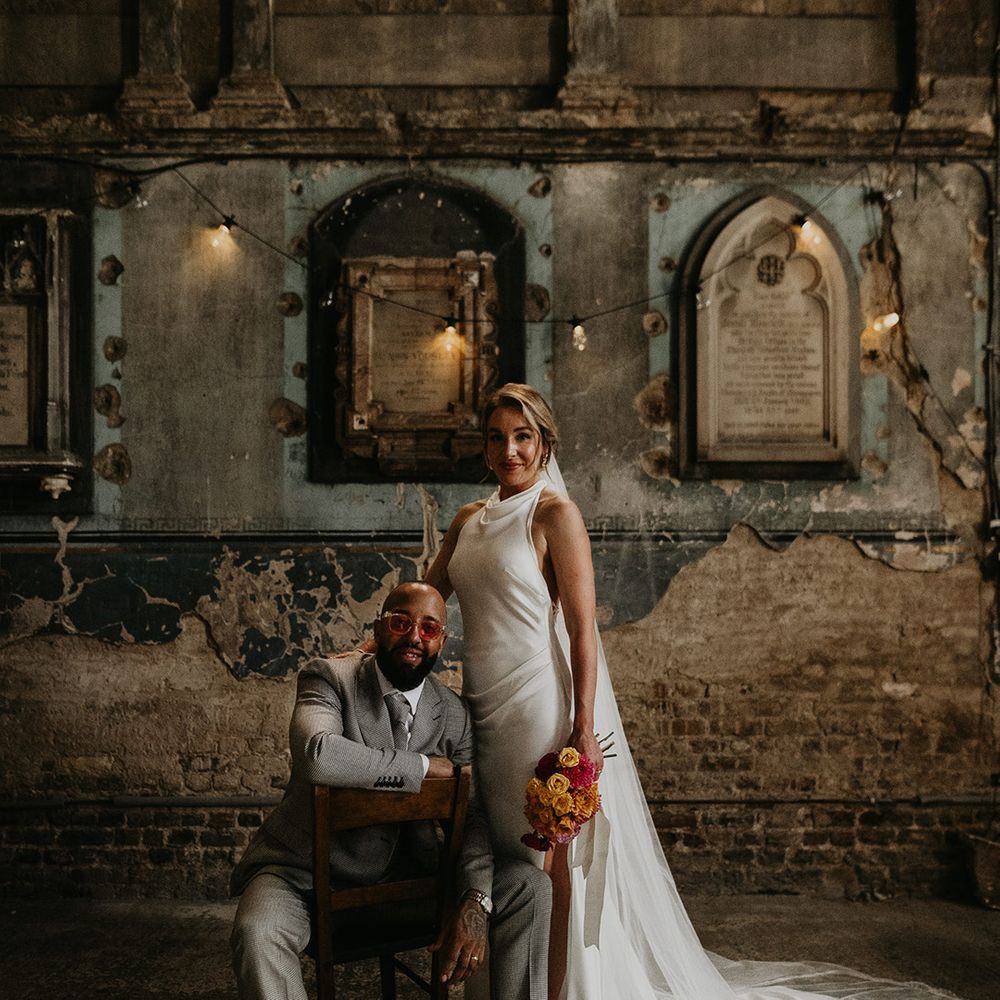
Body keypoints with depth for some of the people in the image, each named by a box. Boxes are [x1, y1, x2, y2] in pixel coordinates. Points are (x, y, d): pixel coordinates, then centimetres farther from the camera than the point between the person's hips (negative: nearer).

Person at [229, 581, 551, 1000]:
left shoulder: (454, 715, 1)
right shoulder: (328, 677, -11)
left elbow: (470, 816, -1)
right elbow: (317, 754, -32)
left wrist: (475, 903, -20)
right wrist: (422, 766, -22)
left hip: (406, 870, 4)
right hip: (307, 868, -4)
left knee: (530, 889, -8)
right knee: (255, 933, -35)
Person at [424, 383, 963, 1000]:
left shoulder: (556, 514, -7)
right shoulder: (470, 520, 13)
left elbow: (583, 627, -12)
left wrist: (584, 729, -17)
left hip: (540, 707, -6)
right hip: (484, 711, 6)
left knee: (549, 868, 0)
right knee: (498, 862, 13)